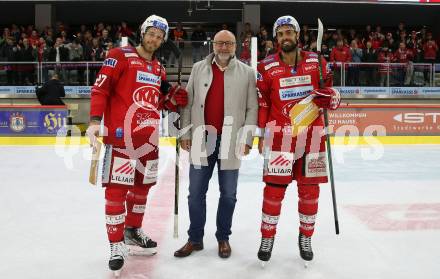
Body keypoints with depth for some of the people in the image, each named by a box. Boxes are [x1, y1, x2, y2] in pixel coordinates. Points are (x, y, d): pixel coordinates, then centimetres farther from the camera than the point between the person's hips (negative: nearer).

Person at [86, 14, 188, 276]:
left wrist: (173, 98, 1)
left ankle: (133, 230, 34)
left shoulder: (159, 69, 17)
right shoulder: (120, 56, -4)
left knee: (142, 185, 16)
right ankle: (116, 243, 4)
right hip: (121, 135, -7)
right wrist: (95, 121, -18)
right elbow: (100, 88, -9)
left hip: (149, 136, 7)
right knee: (117, 188, -6)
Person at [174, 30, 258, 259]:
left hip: (230, 140, -1)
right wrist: (185, 133, 2)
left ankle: (223, 238, 25)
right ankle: (195, 239, 22)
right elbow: (188, 103, 7)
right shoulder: (198, 69, 7)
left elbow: (252, 108, 0)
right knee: (196, 192, 7)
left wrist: (247, 138, -6)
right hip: (202, 138, 1)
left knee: (228, 194, 9)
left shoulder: (247, 72, 2)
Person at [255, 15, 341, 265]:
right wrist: (261, 133, 2)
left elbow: (331, 92, 12)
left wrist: (330, 97, -11)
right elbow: (262, 103, 4)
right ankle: (268, 238, 16)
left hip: (312, 135, 2)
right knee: (274, 188, -1)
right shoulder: (267, 67, 1)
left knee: (310, 190, 9)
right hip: (279, 134, -2)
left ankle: (306, 238, 27)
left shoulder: (317, 62, 5)